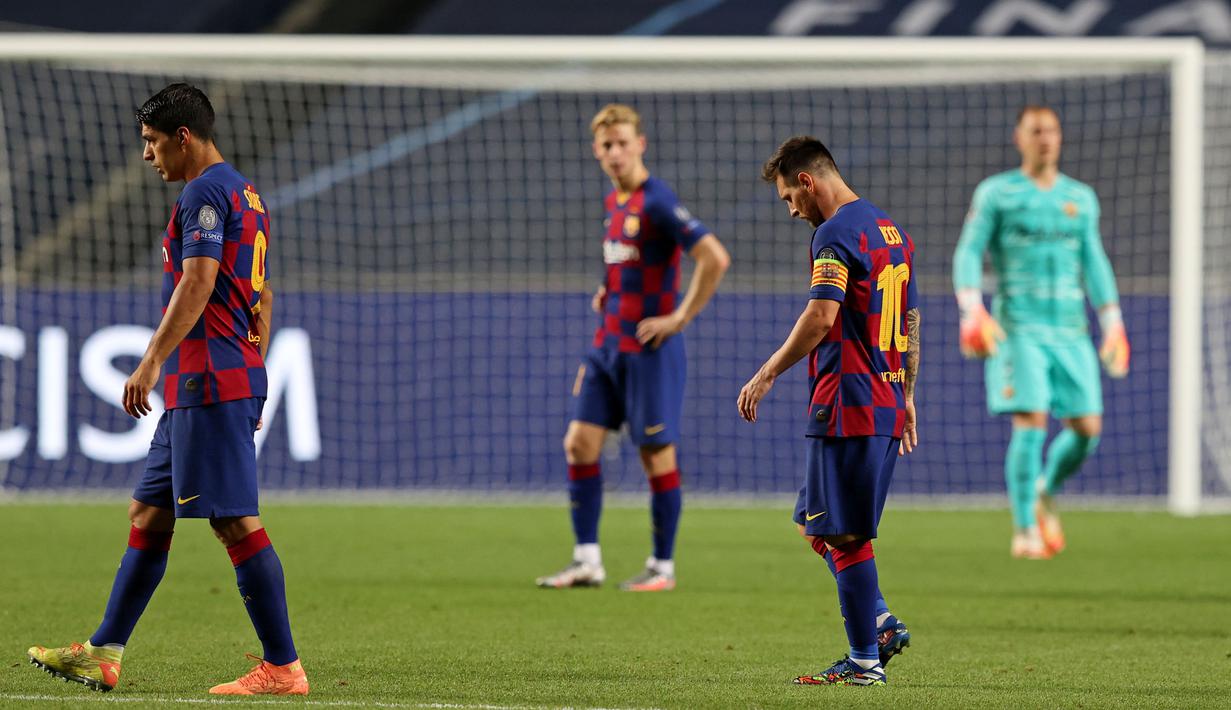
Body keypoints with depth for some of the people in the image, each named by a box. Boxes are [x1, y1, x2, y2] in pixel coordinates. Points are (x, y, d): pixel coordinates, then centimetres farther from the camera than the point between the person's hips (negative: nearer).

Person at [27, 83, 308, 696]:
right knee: (147, 514, 13)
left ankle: (283, 668, -11)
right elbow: (261, 300, 24)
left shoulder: (205, 192, -10)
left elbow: (198, 283, -21)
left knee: (236, 522, -11)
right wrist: (251, 380, 26)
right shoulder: (246, 196, 21)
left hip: (208, 384, -11)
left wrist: (152, 362, -24)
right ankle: (103, 655, 16)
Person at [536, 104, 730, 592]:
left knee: (657, 455, 0)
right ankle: (587, 561, 6)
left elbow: (715, 258, -24)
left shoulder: (657, 203, -16)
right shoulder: (613, 201, 11)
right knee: (580, 442, 2)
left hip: (648, 349, -8)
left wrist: (680, 317, -19)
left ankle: (662, 567, 10)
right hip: (607, 346, 8)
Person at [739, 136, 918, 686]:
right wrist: (906, 397, 27)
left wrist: (767, 374, -15)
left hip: (847, 405, -9)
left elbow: (821, 317, -21)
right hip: (888, 403, 9)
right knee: (816, 525, 16)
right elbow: (911, 322, 22)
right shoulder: (890, 231, 18)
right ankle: (880, 624, 8)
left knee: (843, 534, -4)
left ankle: (866, 661, -2)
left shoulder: (836, 233, -12)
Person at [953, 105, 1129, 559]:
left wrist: (1113, 325, 11)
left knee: (1087, 427, -4)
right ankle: (1025, 531, -6)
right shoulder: (996, 193, 2)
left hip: (1071, 331, 4)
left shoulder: (1081, 198, 14)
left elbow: (1094, 263, 17)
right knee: (1031, 423, -15)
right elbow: (968, 253, -2)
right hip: (1018, 329, -4)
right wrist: (972, 312, -17)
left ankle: (1045, 492, 25)